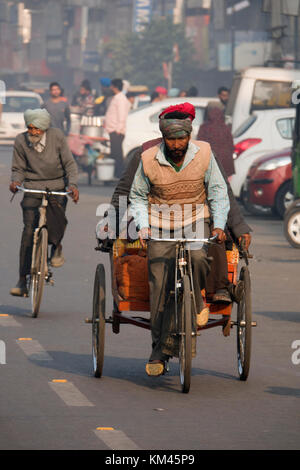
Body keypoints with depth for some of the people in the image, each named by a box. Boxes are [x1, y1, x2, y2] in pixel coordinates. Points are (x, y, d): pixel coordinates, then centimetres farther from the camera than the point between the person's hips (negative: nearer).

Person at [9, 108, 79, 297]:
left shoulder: (57, 136, -8)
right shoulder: (21, 141, -5)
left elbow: (69, 163, -4)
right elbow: (18, 168, 5)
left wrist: (72, 184, -19)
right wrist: (16, 181, -17)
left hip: (57, 187, 0)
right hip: (32, 188, 0)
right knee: (29, 230, -11)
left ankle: (57, 248, 13)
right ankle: (22, 280, -8)